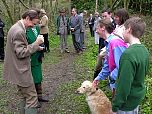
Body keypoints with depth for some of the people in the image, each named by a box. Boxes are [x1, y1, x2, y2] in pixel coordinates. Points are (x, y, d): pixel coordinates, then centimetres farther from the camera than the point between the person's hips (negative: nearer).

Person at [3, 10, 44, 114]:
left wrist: (36, 47, 12)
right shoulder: (19, 32, -23)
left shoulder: (16, 28, 10)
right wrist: (36, 44, -20)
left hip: (19, 70, 11)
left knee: (24, 97, 20)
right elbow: (21, 53, -24)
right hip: (21, 71, -11)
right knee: (32, 98, -3)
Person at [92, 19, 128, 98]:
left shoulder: (116, 42, -26)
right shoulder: (109, 43, 7)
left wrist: (112, 76, -16)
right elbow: (107, 64, 17)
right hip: (114, 82, 9)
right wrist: (99, 77, 17)